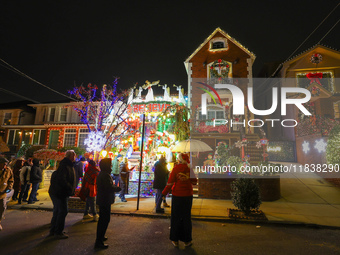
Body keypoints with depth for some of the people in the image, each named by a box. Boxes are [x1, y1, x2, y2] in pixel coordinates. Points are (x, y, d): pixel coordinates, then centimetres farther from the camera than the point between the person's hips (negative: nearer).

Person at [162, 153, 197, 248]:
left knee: (176, 217, 11)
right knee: (186, 217, 12)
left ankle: (175, 240, 19)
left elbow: (170, 182, -8)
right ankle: (187, 240, 20)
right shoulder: (190, 169, -4)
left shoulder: (176, 168, -7)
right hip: (188, 195, 1)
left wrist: (164, 193, 0)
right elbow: (194, 182, 3)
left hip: (177, 195, -1)